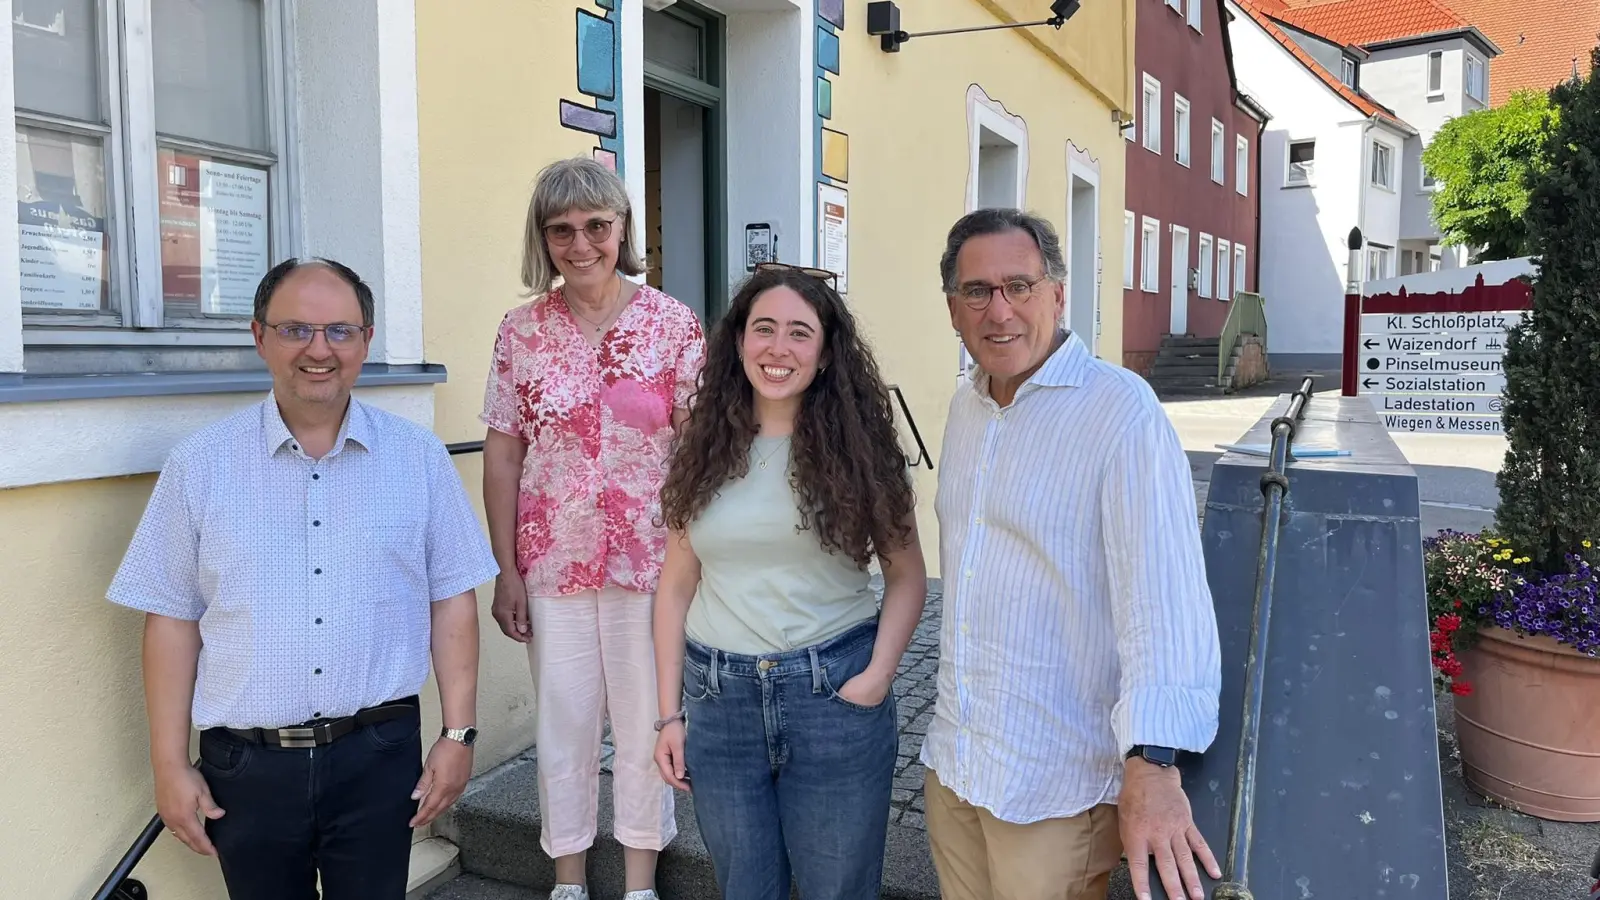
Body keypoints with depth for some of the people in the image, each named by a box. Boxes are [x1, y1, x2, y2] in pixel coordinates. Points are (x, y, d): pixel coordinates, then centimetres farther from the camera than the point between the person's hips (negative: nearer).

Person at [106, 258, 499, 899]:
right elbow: (172, 619, 2)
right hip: (245, 766, 1)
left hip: (379, 756, 0)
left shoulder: (419, 457, 0)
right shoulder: (200, 464, 0)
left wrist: (458, 734, -2)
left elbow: (451, 600, 2)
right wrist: (170, 765, 1)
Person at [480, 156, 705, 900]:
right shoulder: (522, 331, 0)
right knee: (562, 724, 13)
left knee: (645, 722, 10)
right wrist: (505, 571, 0)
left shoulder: (673, 324, -5)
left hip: (649, 559, -1)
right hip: (552, 561, 2)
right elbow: (502, 455, 2)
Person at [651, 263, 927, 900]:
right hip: (718, 698, 3)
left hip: (834, 696, -2)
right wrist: (669, 712, 4)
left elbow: (907, 574, 0)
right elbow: (677, 586, 6)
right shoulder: (705, 452, 3)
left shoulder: (858, 446, -4)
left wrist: (878, 674, -13)